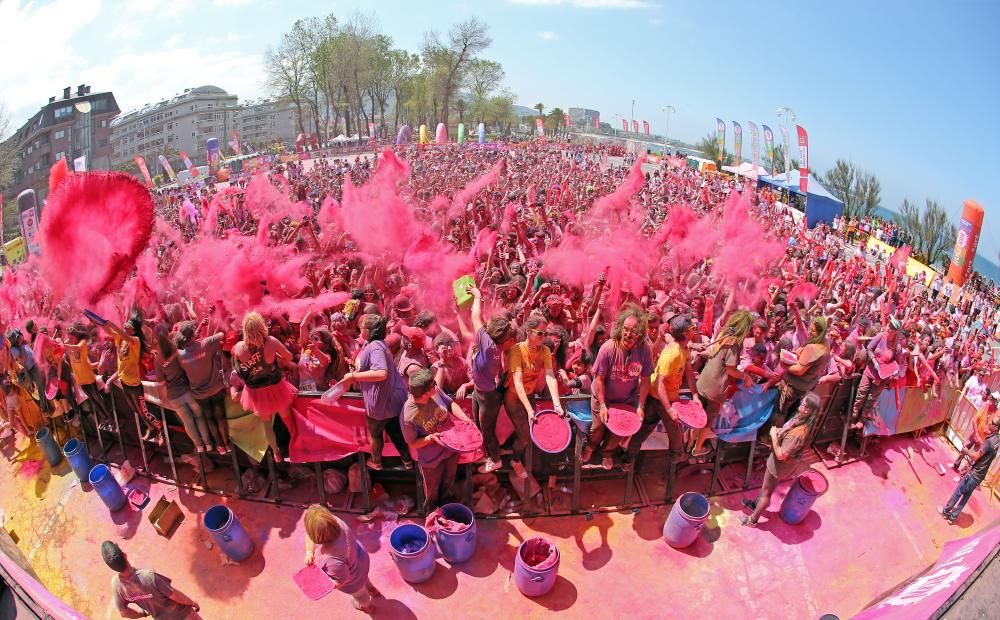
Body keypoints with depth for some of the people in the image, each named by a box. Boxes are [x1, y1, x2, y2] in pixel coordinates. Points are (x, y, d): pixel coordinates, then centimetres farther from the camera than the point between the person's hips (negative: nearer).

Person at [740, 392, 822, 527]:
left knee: (767, 491, 13)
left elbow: (780, 455, -33)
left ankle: (753, 520, 33)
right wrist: (780, 432, -8)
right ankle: (757, 504, 55)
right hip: (778, 461, 8)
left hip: (779, 465, -8)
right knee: (766, 486, 31)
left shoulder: (799, 433, -39)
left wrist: (774, 436, -23)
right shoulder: (800, 420, -13)